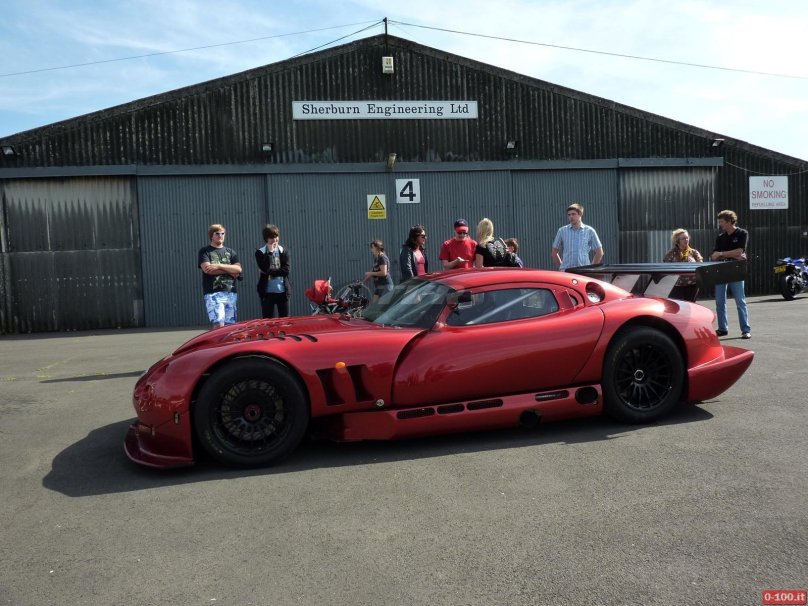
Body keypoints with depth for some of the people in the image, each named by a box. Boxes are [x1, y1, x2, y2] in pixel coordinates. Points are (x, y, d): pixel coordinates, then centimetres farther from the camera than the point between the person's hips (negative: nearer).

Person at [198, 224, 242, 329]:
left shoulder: (230, 252, 17)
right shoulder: (204, 251, 7)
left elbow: (238, 269, 2)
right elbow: (206, 269, -10)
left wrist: (219, 266, -9)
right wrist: (229, 270, -5)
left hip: (230, 293, 4)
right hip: (213, 294, -4)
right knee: (219, 325, -17)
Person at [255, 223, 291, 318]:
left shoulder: (284, 251, 7)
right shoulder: (260, 253, 2)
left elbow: (287, 269, -6)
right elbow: (265, 268, -14)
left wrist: (270, 271, -11)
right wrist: (270, 252, -9)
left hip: (282, 291, 2)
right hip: (267, 292, -1)